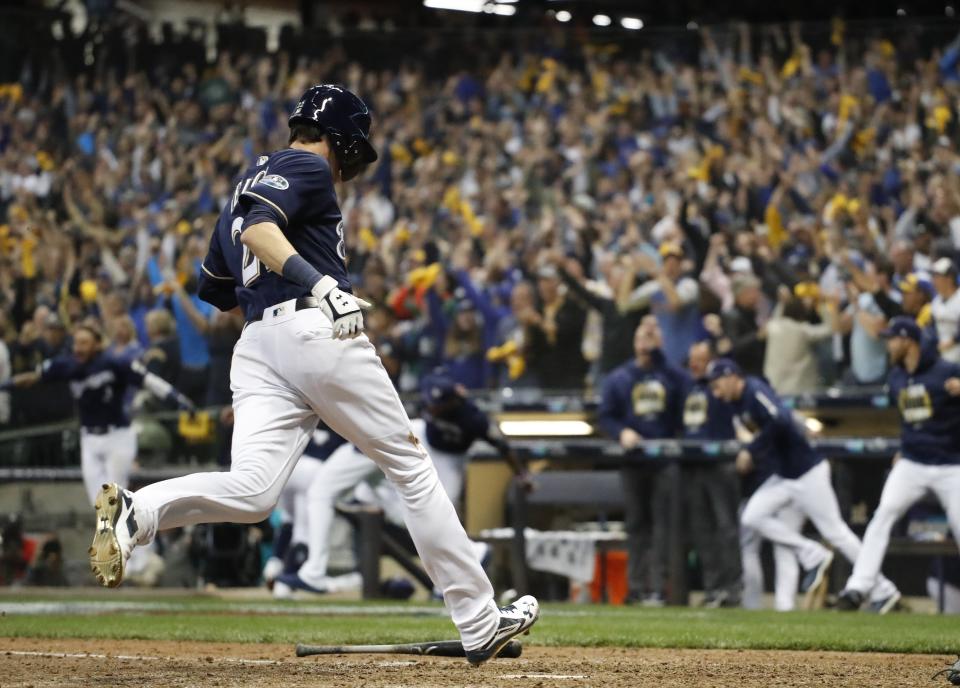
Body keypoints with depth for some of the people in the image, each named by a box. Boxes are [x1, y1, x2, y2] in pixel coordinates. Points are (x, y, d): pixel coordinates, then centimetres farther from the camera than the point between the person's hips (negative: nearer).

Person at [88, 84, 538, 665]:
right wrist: (320, 284, -27)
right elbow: (258, 229, -18)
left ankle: (135, 513, -37)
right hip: (320, 334, -7)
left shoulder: (251, 182, 29)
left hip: (256, 348, 7)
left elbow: (213, 287, 32)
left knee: (251, 493, -11)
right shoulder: (308, 168, 2)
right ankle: (479, 622, 8)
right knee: (411, 465, 5)